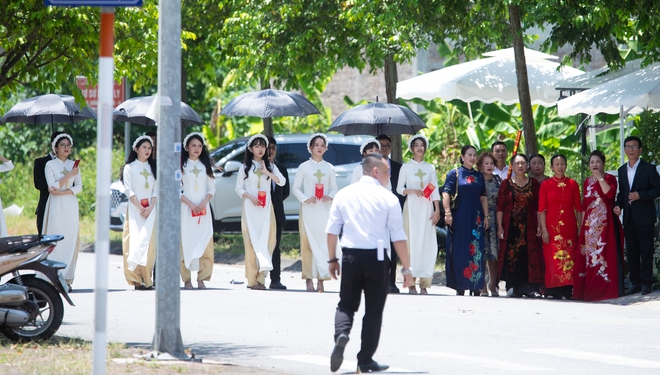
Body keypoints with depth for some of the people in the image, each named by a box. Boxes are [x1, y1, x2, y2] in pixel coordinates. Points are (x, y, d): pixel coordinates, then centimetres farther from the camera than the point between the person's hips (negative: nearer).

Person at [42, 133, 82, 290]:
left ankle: (67, 277, 1)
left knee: (70, 240, -1)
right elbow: (52, 187, -8)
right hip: (56, 206, -3)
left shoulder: (73, 165, 12)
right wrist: (69, 175, -13)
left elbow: (79, 187, 5)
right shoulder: (50, 165, 2)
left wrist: (62, 192, -9)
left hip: (71, 206, 3)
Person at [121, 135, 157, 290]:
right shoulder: (130, 168, 5)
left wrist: (150, 208, -7)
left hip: (151, 209, 3)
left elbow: (156, 190, 9)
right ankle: (136, 279, -12)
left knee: (149, 243, -8)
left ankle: (147, 279, -9)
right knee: (134, 243, -9)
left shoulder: (153, 168, 15)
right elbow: (128, 190, -3)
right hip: (134, 209, -3)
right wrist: (140, 208, -12)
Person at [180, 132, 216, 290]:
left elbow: (212, 188, 10)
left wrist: (204, 203, -7)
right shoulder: (181, 165, 4)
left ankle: (202, 279, -3)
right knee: (186, 243, -7)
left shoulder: (205, 165, 13)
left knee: (205, 244, -6)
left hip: (203, 209, 2)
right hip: (186, 210, -2)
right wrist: (190, 204, -12)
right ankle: (186, 279, -4)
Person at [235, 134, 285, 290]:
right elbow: (239, 188, 5)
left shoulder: (270, 166, 13)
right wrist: (250, 197, -12)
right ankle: (252, 280, -7)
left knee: (265, 241, -5)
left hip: (266, 208, 2)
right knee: (252, 242, -7)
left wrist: (266, 172, -12)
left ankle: (261, 278, -4)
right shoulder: (245, 167, 9)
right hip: (250, 207, -2)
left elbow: (282, 182, -1)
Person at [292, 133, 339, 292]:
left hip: (324, 209, 2)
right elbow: (295, 188, 6)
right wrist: (305, 199, -10)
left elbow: (334, 188, 13)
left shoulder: (329, 168, 10)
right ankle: (309, 279, -4)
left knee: (324, 242, -5)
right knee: (308, 243, -6)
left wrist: (330, 196, -8)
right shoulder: (304, 167, 4)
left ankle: (321, 278, -2)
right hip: (309, 208, -2)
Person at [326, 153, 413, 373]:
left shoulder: (344, 194, 5)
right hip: (376, 258, -2)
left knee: (346, 304, 14)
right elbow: (398, 236, -6)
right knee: (373, 309, 8)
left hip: (350, 256, 2)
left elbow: (332, 230, 6)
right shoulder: (388, 198, -4)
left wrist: (332, 259, 16)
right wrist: (406, 268, 0)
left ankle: (341, 333, -17)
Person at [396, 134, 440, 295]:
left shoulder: (430, 168, 12)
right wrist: (412, 191, -12)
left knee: (428, 244, -7)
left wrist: (437, 210, -2)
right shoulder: (406, 167, 7)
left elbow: (435, 191, 8)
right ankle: (411, 282, -6)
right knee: (412, 242, -7)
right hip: (411, 207, -2)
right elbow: (399, 188, 7)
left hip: (427, 208, 2)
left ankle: (424, 283, -6)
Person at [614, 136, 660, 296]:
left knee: (646, 251, -4)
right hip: (629, 217, 6)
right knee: (631, 252, 7)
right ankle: (635, 283, 12)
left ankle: (646, 283, 0)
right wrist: (618, 205, 2)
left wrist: (640, 195, -16)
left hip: (644, 217, -6)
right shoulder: (622, 170, 15)